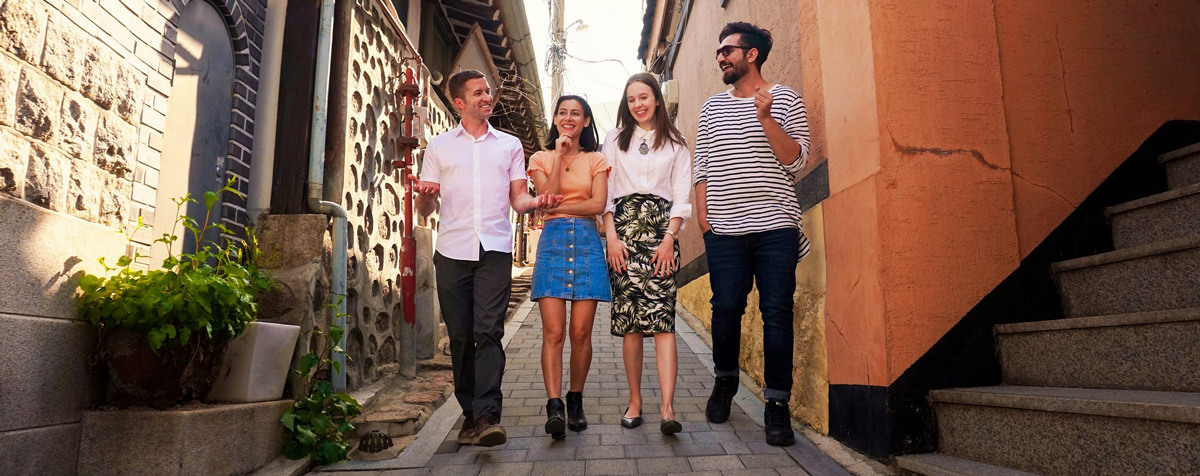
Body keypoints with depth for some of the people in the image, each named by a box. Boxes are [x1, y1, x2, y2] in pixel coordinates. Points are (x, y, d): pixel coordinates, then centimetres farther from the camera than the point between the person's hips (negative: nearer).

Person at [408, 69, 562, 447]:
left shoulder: (510, 145, 18)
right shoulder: (439, 147, 16)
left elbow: (518, 199, 13)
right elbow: (426, 210, 13)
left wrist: (535, 202, -10)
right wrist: (424, 196, -11)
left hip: (495, 249, -1)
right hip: (452, 250, 1)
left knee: (488, 332, -13)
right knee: (460, 336, 2)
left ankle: (487, 416, -15)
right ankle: (470, 413, 12)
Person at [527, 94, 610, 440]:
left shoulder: (596, 160, 15)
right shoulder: (541, 158, 15)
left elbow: (598, 204, -1)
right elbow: (547, 195, -3)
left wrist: (556, 208, -3)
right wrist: (559, 155, -2)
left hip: (587, 243, 0)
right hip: (553, 242, 0)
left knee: (581, 332, -2)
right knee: (553, 331, -10)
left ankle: (575, 402, 13)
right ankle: (554, 407, -12)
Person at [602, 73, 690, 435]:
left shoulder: (675, 143, 15)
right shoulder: (615, 140, 17)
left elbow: (682, 196, 7)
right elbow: (605, 192, 9)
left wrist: (669, 239, -6)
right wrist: (612, 237, -4)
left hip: (661, 231, -1)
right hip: (624, 230, 1)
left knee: (661, 317, -13)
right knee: (628, 319, -2)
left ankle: (668, 408, -19)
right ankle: (634, 402, 6)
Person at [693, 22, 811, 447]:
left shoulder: (784, 99, 6)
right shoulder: (712, 107, 16)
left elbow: (795, 159, -3)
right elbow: (702, 163, 16)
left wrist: (766, 118, -15)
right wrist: (702, 209, 4)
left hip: (775, 226, -2)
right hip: (724, 229, 3)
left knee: (776, 313, -3)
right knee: (726, 308, 4)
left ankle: (777, 403, 6)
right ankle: (725, 380, 27)